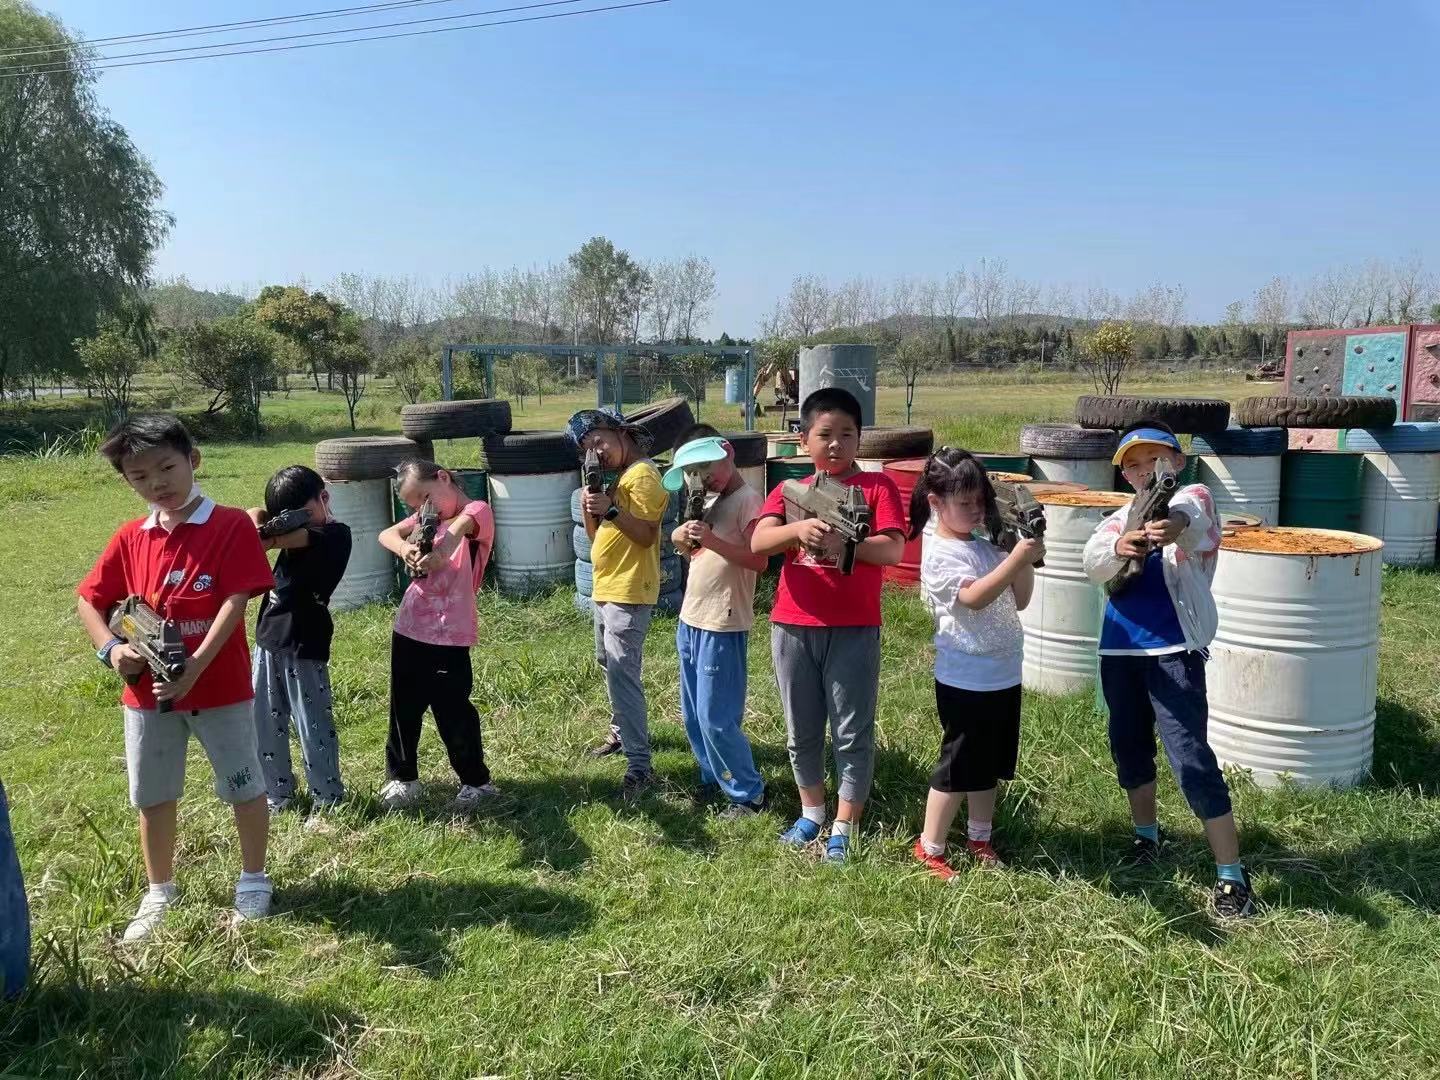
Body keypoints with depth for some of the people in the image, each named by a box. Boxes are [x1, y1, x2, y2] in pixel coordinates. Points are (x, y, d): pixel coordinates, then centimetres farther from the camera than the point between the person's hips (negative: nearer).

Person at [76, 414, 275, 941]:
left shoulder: (232, 525, -10)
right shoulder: (129, 538, 4)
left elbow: (235, 601, -16)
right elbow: (88, 600, 10)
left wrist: (194, 668, -24)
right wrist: (111, 649, -9)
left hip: (220, 687, -4)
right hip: (145, 691, 4)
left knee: (244, 788, 9)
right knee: (153, 797, 16)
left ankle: (253, 881, 29)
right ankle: (159, 894, 34)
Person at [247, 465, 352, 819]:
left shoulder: (336, 534, -11)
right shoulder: (292, 527, 13)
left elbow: (289, 539, -26)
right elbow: (256, 515, 8)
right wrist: (258, 523, -13)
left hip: (304, 643, -8)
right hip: (269, 637, 8)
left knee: (313, 724, 1)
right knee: (265, 723, 13)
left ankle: (328, 799, 14)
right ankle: (277, 793, 28)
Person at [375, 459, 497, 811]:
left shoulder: (477, 510, -8)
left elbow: (460, 527, -30)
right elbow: (386, 535, 2)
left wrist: (440, 553, -51)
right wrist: (404, 548, -20)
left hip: (449, 635, -7)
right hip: (409, 628, 7)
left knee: (452, 710, 1)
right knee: (403, 707, 15)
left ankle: (477, 781, 18)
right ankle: (402, 777, 31)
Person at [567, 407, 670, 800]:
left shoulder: (642, 474, -13)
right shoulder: (616, 476, 17)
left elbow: (646, 535, -21)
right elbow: (597, 535, 13)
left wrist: (610, 509, -28)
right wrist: (590, 507, -4)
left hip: (628, 592, -11)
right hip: (606, 587, 11)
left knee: (623, 674, -14)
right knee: (609, 665, 22)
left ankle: (639, 767, -13)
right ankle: (620, 732, 40)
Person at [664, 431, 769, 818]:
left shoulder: (747, 500, -13)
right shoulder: (709, 502, 15)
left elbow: (759, 560, -21)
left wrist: (711, 540, -29)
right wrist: (683, 540, -2)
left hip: (722, 627, -9)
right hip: (690, 621, 9)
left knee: (716, 720, -5)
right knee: (693, 717, 16)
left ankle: (748, 793, 10)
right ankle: (713, 780, 31)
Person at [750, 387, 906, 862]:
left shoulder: (877, 486, -1)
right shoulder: (788, 491, 7)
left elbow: (893, 551, -13)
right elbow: (757, 542, -8)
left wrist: (841, 543, -26)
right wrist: (798, 529, -27)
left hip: (854, 630, -3)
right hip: (792, 628, 4)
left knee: (853, 733, 4)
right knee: (801, 731, 15)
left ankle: (844, 828, 17)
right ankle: (811, 814, 34)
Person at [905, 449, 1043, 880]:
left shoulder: (988, 545, 6)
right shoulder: (940, 553, -15)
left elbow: (1019, 601, 10)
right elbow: (974, 597, -30)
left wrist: (1026, 561, -6)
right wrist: (1017, 557, -35)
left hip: (1004, 674, 7)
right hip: (965, 680, -7)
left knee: (991, 764, 19)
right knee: (958, 765, 1)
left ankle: (979, 837, 36)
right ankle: (929, 848, 16)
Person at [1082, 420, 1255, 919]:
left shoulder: (1193, 497, -4)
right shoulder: (1122, 516, 9)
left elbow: (1190, 518, -31)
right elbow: (1092, 562, -13)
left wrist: (1175, 524, -57)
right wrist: (1120, 548, -37)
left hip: (1173, 648, -6)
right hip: (1119, 647, 6)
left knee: (1190, 756, -9)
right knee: (1129, 745, 17)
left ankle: (1231, 875, 3)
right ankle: (1147, 837, 40)